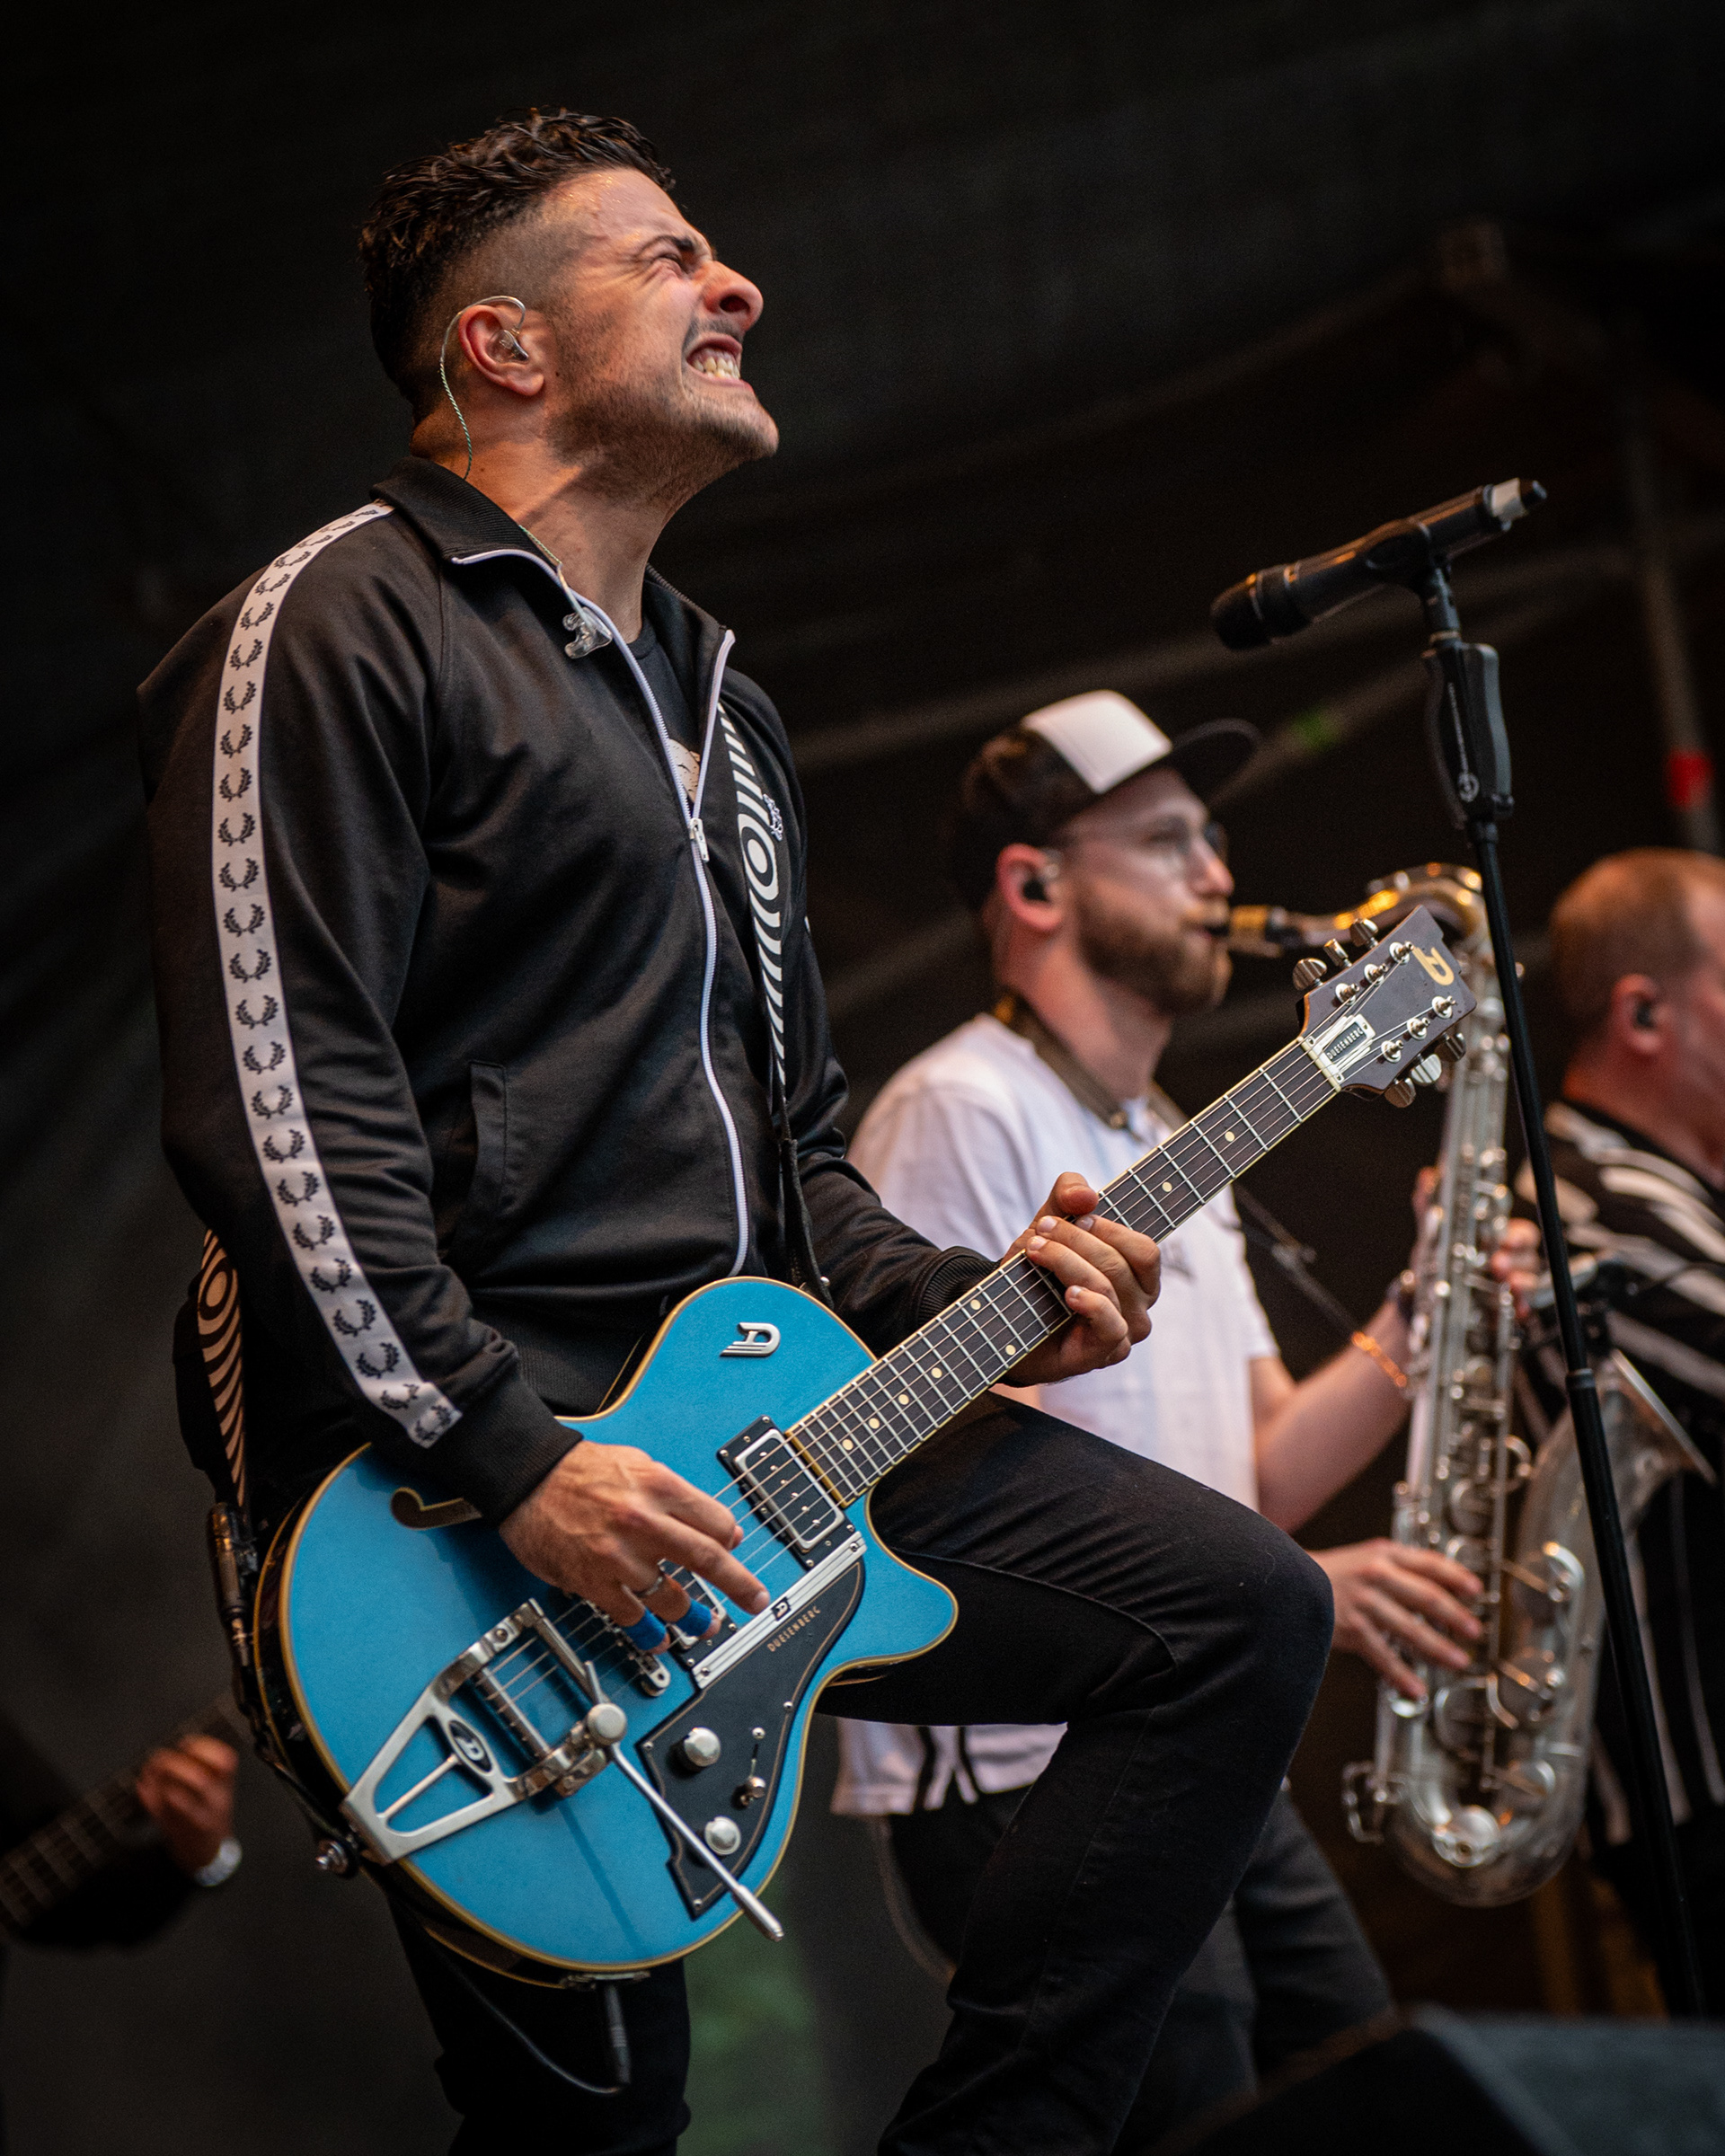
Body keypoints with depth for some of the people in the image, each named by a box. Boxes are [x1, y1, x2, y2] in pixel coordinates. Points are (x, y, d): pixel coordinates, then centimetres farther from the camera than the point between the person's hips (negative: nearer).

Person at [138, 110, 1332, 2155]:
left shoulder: (717, 706, 24)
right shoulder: (344, 627, -5)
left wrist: (960, 1302, 9)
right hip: (461, 1467, -8)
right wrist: (511, 1457, -22)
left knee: (1243, 1608, -1)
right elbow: (272, 1105, -16)